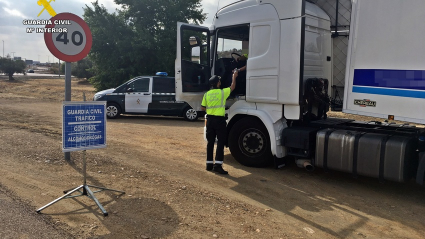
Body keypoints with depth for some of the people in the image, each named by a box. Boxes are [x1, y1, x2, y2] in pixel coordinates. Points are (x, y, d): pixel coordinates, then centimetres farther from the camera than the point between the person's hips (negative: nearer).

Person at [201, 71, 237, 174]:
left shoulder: (207, 94, 4)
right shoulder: (222, 92, -7)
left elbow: (202, 107, 8)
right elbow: (232, 87, 10)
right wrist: (234, 77, 24)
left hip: (210, 119, 5)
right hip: (219, 120, -5)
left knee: (210, 142, 12)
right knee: (220, 143, -2)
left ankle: (209, 164, 18)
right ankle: (218, 165, -8)